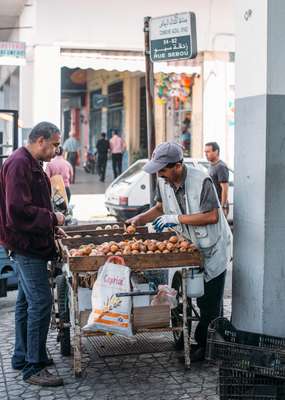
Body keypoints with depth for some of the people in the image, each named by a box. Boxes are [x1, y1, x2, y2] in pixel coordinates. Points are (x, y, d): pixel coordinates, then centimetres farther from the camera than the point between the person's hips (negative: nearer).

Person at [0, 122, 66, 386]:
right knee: (41, 302, -9)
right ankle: (33, 367, -2)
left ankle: (22, 357, 29)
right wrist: (52, 219, -16)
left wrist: (52, 227, 13)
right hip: (26, 245, -11)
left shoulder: (31, 164, 15)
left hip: (29, 244, 11)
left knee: (27, 301, 17)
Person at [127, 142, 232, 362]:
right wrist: (140, 218, -2)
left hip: (212, 247, -6)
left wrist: (178, 218, -28)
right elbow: (161, 207, 14)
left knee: (209, 302, 0)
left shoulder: (201, 181, -25)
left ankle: (206, 346, 12)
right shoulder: (164, 181, -3)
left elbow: (212, 216, -29)